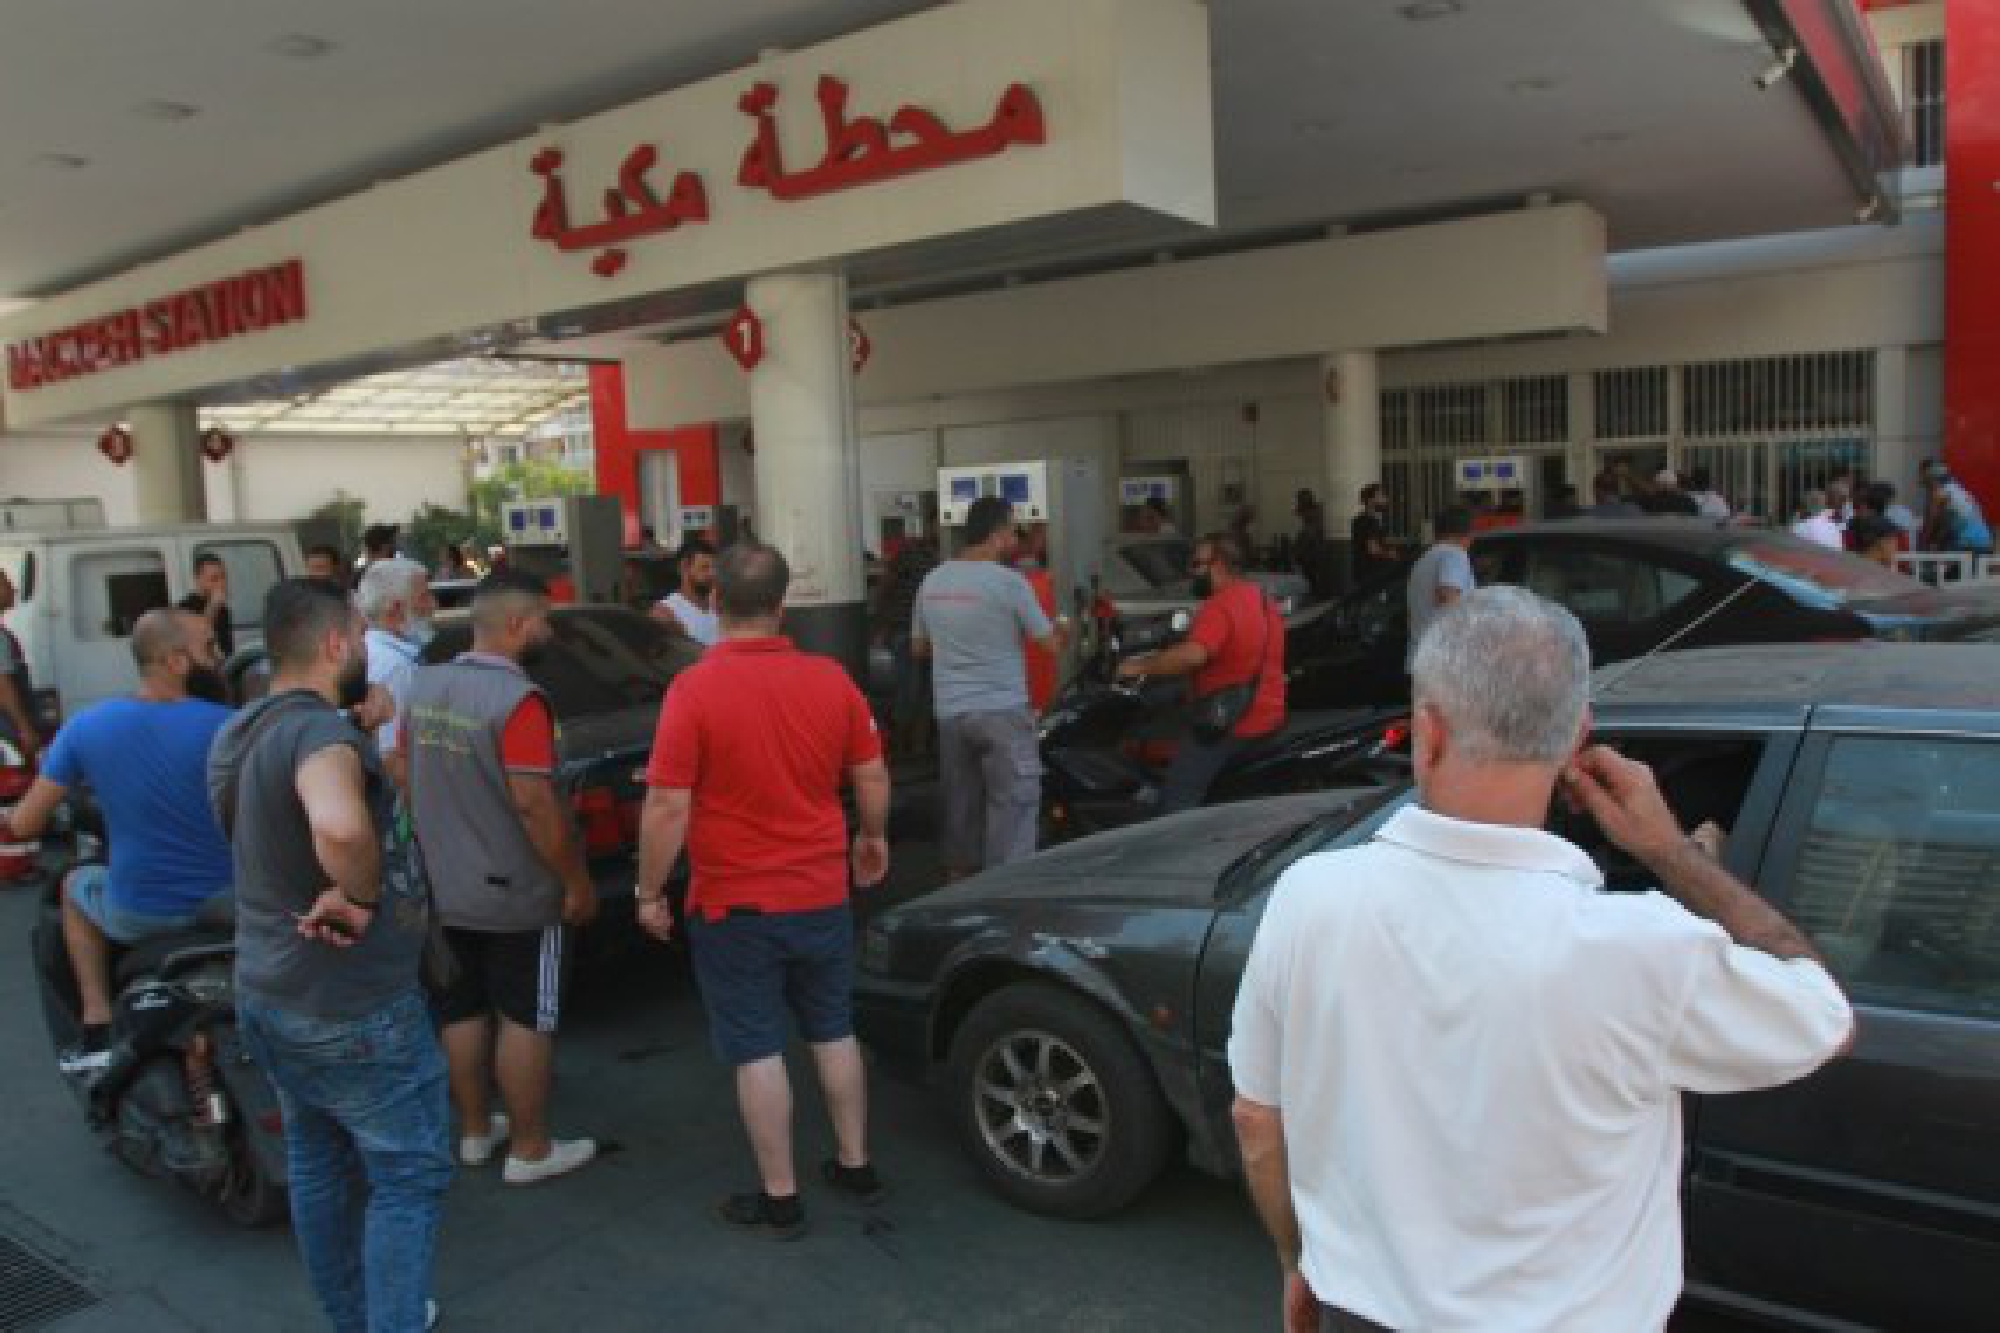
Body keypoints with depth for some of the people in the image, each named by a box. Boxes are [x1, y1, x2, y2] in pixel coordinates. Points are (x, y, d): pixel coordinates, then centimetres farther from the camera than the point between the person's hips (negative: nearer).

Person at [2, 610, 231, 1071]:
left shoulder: (87, 726, -9)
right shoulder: (227, 726, -17)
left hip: (136, 916, 2)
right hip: (226, 908, -2)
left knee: (76, 885, 34)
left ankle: (98, 1031, 28)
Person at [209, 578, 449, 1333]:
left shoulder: (236, 734, 8)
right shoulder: (318, 730, -24)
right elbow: (341, 827, -46)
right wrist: (361, 893, -27)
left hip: (266, 991, 10)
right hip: (352, 1006, -9)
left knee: (317, 1164, 21)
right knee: (408, 1175, 4)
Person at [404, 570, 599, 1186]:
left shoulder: (422, 686, 3)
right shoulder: (517, 699, -22)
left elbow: (407, 780, 13)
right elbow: (533, 803, -26)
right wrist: (576, 881, -17)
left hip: (443, 890, 8)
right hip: (516, 894, -7)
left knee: (463, 1011, 18)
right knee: (526, 1019, 5)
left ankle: (474, 1131, 32)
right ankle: (530, 1150, 15)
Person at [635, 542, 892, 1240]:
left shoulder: (694, 688, -17)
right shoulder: (831, 679, -4)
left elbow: (668, 806, -18)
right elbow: (872, 776, 4)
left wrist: (650, 892, -5)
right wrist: (873, 838, 22)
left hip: (735, 905, -4)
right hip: (822, 895, 4)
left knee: (757, 1052, 7)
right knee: (834, 1032, 19)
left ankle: (779, 1200, 17)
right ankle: (855, 1167, 32)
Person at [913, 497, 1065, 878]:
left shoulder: (932, 581, 7)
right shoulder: (1008, 581, -11)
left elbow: (918, 646, 17)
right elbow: (1049, 643, -4)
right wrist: (1062, 635, 17)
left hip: (950, 711, 6)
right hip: (1001, 709, -6)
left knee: (961, 800, 16)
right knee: (1016, 799, -2)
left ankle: (960, 874, 25)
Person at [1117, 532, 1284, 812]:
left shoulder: (1220, 606, -17)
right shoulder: (1264, 601, 14)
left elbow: (1192, 655, -32)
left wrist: (1141, 666, -23)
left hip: (1229, 723, -10)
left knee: (1176, 799, -12)